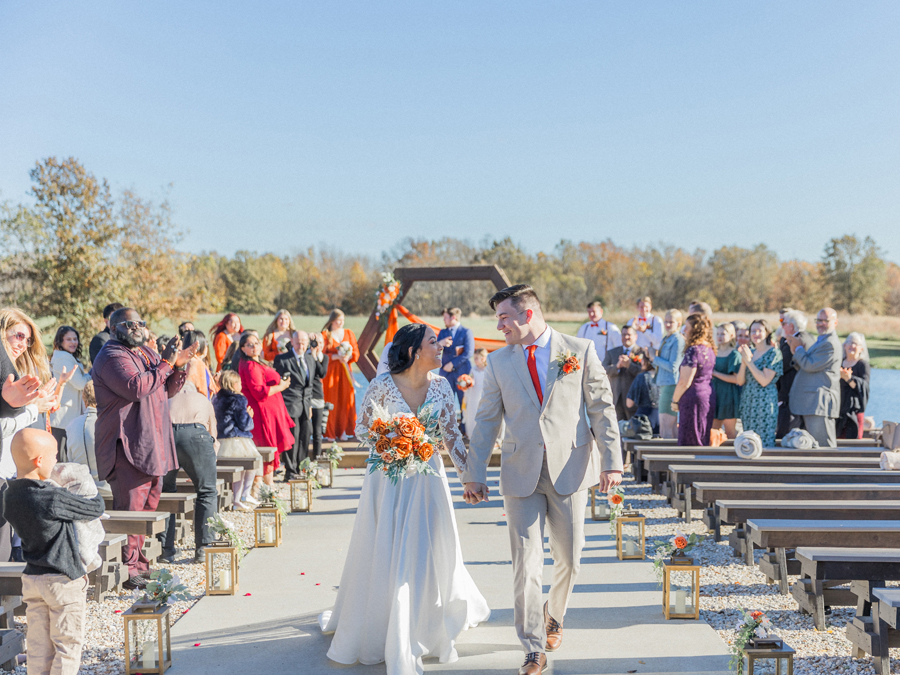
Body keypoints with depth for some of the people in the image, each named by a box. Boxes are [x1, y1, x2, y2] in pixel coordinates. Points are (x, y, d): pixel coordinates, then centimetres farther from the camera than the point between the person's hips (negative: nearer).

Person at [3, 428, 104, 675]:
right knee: (68, 645, 7)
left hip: (32, 579, 7)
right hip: (63, 581, -7)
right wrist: (94, 493, 11)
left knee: (38, 646, 14)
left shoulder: (10, 496, -2)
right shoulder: (54, 498, -24)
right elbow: (96, 509, -11)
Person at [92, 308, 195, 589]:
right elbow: (136, 387, -25)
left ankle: (138, 563, 25)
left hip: (153, 444, 10)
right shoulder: (111, 357, -10)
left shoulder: (147, 353, 19)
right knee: (130, 507, -8)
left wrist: (178, 366, 2)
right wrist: (166, 363, -19)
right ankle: (127, 569, -2)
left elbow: (167, 390, 19)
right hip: (128, 446, -9)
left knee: (149, 504, 15)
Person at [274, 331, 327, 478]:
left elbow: (322, 374, 16)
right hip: (290, 404, -5)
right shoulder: (282, 359, -2)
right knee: (292, 437, -6)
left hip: (306, 404, 5)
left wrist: (320, 357, 5)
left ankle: (301, 469, 15)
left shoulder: (310, 358, 14)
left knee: (305, 436, 4)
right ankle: (290, 471, 4)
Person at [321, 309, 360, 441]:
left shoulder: (349, 333, 10)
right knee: (331, 402, -3)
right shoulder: (325, 334, 1)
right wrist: (336, 357, -17)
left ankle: (344, 431, 6)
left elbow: (356, 352, 7)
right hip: (330, 372, -3)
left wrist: (348, 357, -13)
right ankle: (330, 433, 2)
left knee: (346, 400, 0)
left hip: (346, 371, 3)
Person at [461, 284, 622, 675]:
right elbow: (486, 422, 6)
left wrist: (612, 461, -7)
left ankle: (554, 617, 41)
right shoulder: (498, 362, 4)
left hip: (570, 470, 0)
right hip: (521, 474, 1)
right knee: (526, 565, -1)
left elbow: (602, 408, -1)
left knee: (568, 559, 11)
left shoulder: (580, 351, -1)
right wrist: (474, 474, 4)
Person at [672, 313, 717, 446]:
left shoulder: (693, 350, -16)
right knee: (703, 441, 14)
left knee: (689, 442, -3)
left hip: (693, 398, -9)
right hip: (709, 396, 9)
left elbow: (684, 382, -19)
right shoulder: (710, 349, 10)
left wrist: (674, 401, -4)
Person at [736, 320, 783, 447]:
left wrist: (749, 361, -13)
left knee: (764, 441, -5)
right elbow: (740, 381, 7)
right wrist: (743, 362, -8)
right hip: (747, 402, 6)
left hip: (765, 402, -6)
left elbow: (764, 381, -16)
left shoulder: (774, 353, -6)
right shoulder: (749, 352, 12)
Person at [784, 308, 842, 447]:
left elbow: (810, 365, -18)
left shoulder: (831, 344, -13)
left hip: (820, 403, -11)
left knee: (823, 446, -8)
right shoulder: (820, 341, 22)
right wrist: (796, 351, 4)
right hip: (811, 404, 11)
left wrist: (798, 348, -4)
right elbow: (802, 366, 21)